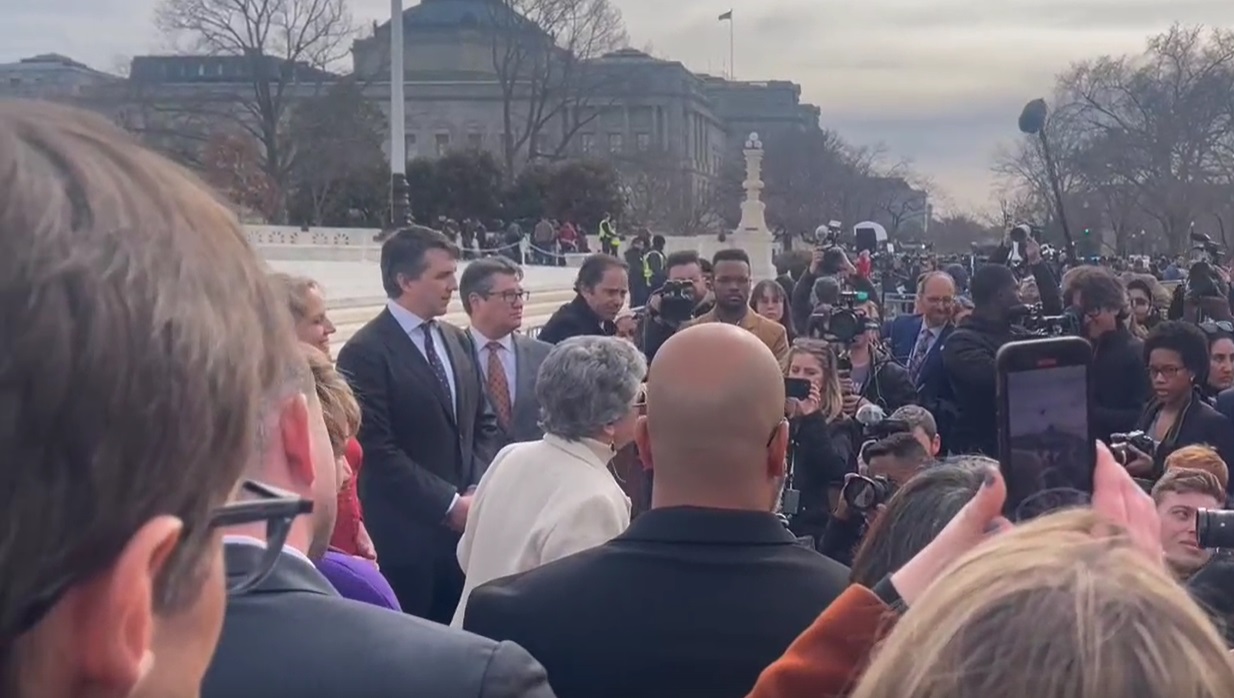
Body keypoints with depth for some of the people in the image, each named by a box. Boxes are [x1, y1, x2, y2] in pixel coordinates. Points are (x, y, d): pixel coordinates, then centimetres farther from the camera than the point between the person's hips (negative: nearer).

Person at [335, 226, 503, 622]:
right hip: (407, 533, -6)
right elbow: (379, 451, -16)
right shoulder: (366, 351, -12)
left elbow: (483, 423, 15)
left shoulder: (457, 341, 12)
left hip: (467, 525, 6)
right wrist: (448, 504, -14)